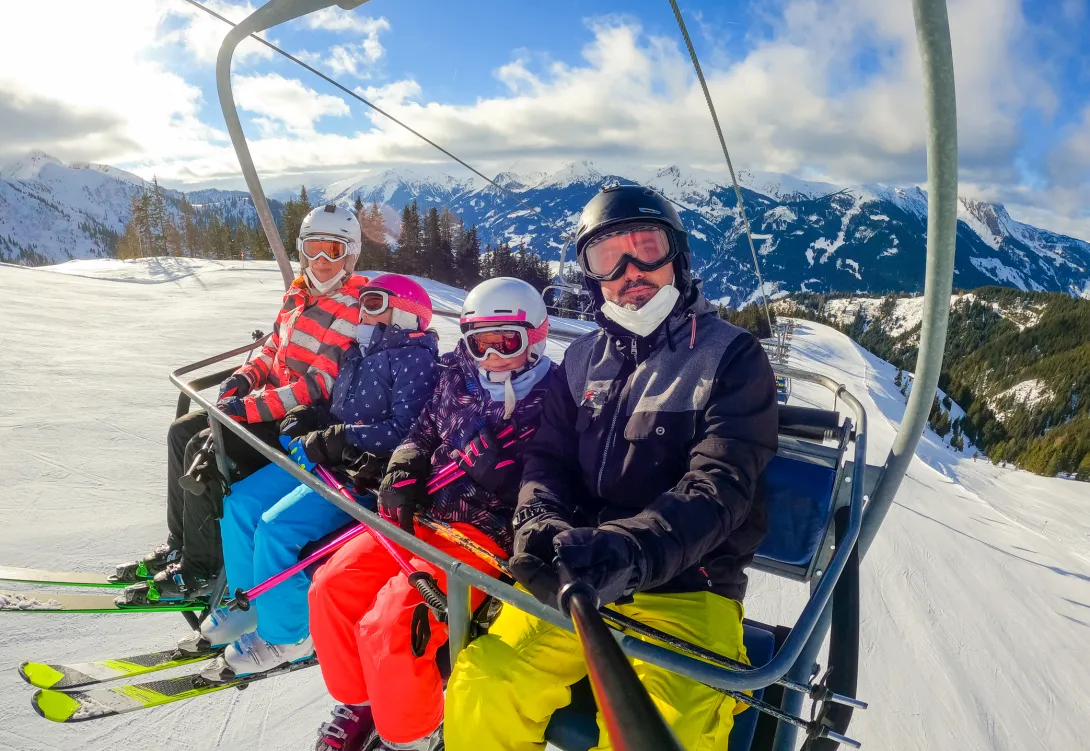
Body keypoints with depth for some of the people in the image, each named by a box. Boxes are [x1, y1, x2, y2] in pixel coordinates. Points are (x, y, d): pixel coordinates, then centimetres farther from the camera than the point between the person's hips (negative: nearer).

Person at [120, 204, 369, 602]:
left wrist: (250, 407, -24)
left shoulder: (353, 309, -18)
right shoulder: (296, 296, 10)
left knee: (206, 448, -20)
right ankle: (180, 544, 18)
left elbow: (320, 384, -24)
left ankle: (201, 570, -6)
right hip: (269, 402, 9)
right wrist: (244, 377, 0)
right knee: (182, 431, 7)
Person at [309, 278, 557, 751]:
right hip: (424, 516, 7)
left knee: (390, 624, -22)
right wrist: (403, 472, 1)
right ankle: (357, 706, 22)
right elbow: (424, 434, 19)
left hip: (488, 534, -6)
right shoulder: (455, 382, 9)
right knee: (333, 584, -4)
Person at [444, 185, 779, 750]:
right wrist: (541, 526, -14)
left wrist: (630, 550, -30)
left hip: (686, 590, -3)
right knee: (481, 691, -17)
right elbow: (547, 458, 9)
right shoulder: (585, 358, 12)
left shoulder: (731, 356, -1)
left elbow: (720, 488, -12)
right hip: (576, 578, 3)